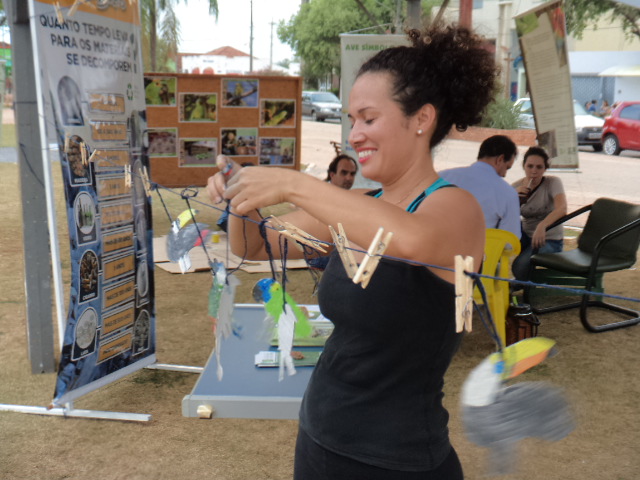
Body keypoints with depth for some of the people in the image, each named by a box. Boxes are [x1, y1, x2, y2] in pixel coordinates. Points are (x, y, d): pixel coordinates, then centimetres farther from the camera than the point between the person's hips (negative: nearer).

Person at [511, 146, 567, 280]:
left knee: (520, 266, -31)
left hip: (549, 240, -4)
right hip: (526, 237, 4)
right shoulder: (516, 187, -1)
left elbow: (562, 209, -32)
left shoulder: (553, 182, -12)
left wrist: (542, 225, -50)